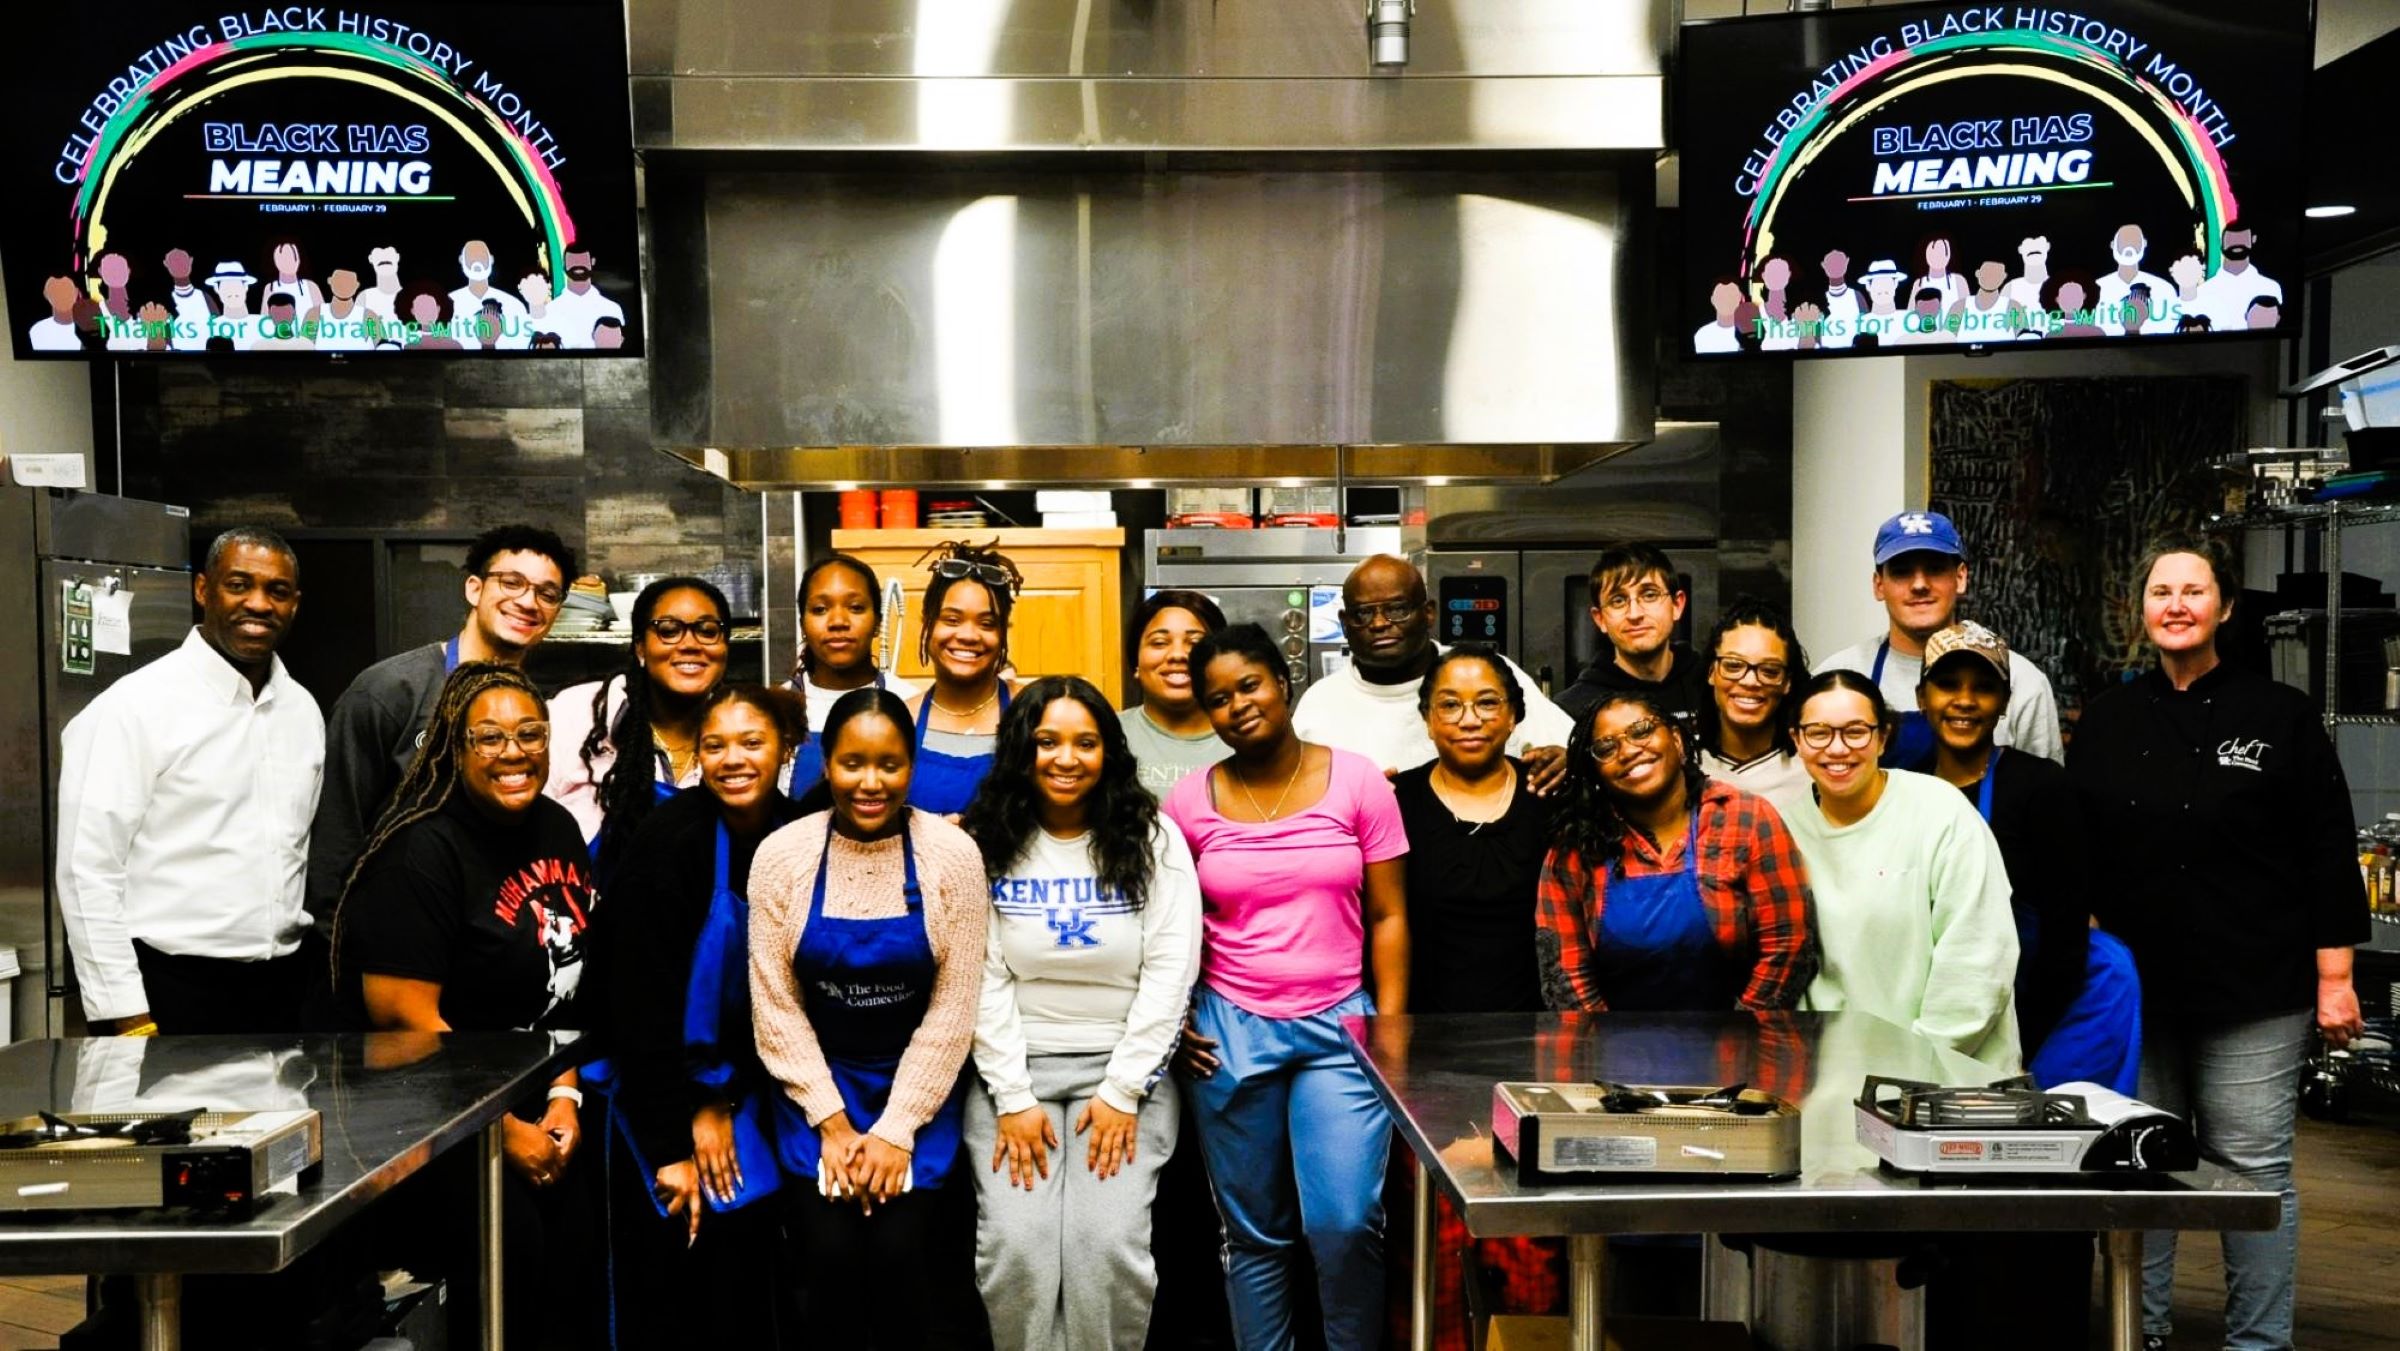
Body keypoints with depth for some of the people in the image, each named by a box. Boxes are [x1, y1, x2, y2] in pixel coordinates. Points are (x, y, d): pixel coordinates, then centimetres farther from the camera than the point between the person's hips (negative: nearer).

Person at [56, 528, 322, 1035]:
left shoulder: (302, 709, 10)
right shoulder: (135, 706, -9)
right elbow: (88, 871, -12)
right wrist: (127, 1021, -15)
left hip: (282, 988, 6)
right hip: (172, 993, -5)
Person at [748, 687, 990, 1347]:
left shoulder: (952, 854, -10)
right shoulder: (781, 855, -8)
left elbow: (953, 1009, -8)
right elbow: (774, 1004, -5)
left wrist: (896, 1130, -11)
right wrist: (832, 1121, -9)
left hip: (919, 1084, 0)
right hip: (816, 1081, 1)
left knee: (899, 1250, -16)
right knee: (831, 1253, -15)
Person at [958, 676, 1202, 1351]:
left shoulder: (1154, 840, 1)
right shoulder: (983, 844, 1)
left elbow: (1170, 970, -4)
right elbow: (982, 978, -3)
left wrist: (1121, 1091, -10)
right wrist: (1013, 1098, -9)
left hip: (1126, 1066, 0)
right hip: (1014, 1067, 1)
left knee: (1110, 1243, -19)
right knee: (1016, 1244, -18)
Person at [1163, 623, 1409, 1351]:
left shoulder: (1358, 782, -1)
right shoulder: (1189, 801, 2)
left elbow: (1387, 916, 1)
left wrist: (1391, 1030, -4)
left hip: (1339, 1027, -1)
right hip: (1229, 1031, 1)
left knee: (1346, 1223, -11)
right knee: (1254, 1232, 7)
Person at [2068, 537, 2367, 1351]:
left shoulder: (2279, 716, 0)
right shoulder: (2107, 723, 8)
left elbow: (2328, 854, -1)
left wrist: (2334, 977, -5)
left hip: (2253, 994, -3)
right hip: (2134, 990, 3)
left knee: (2253, 1167, 1)